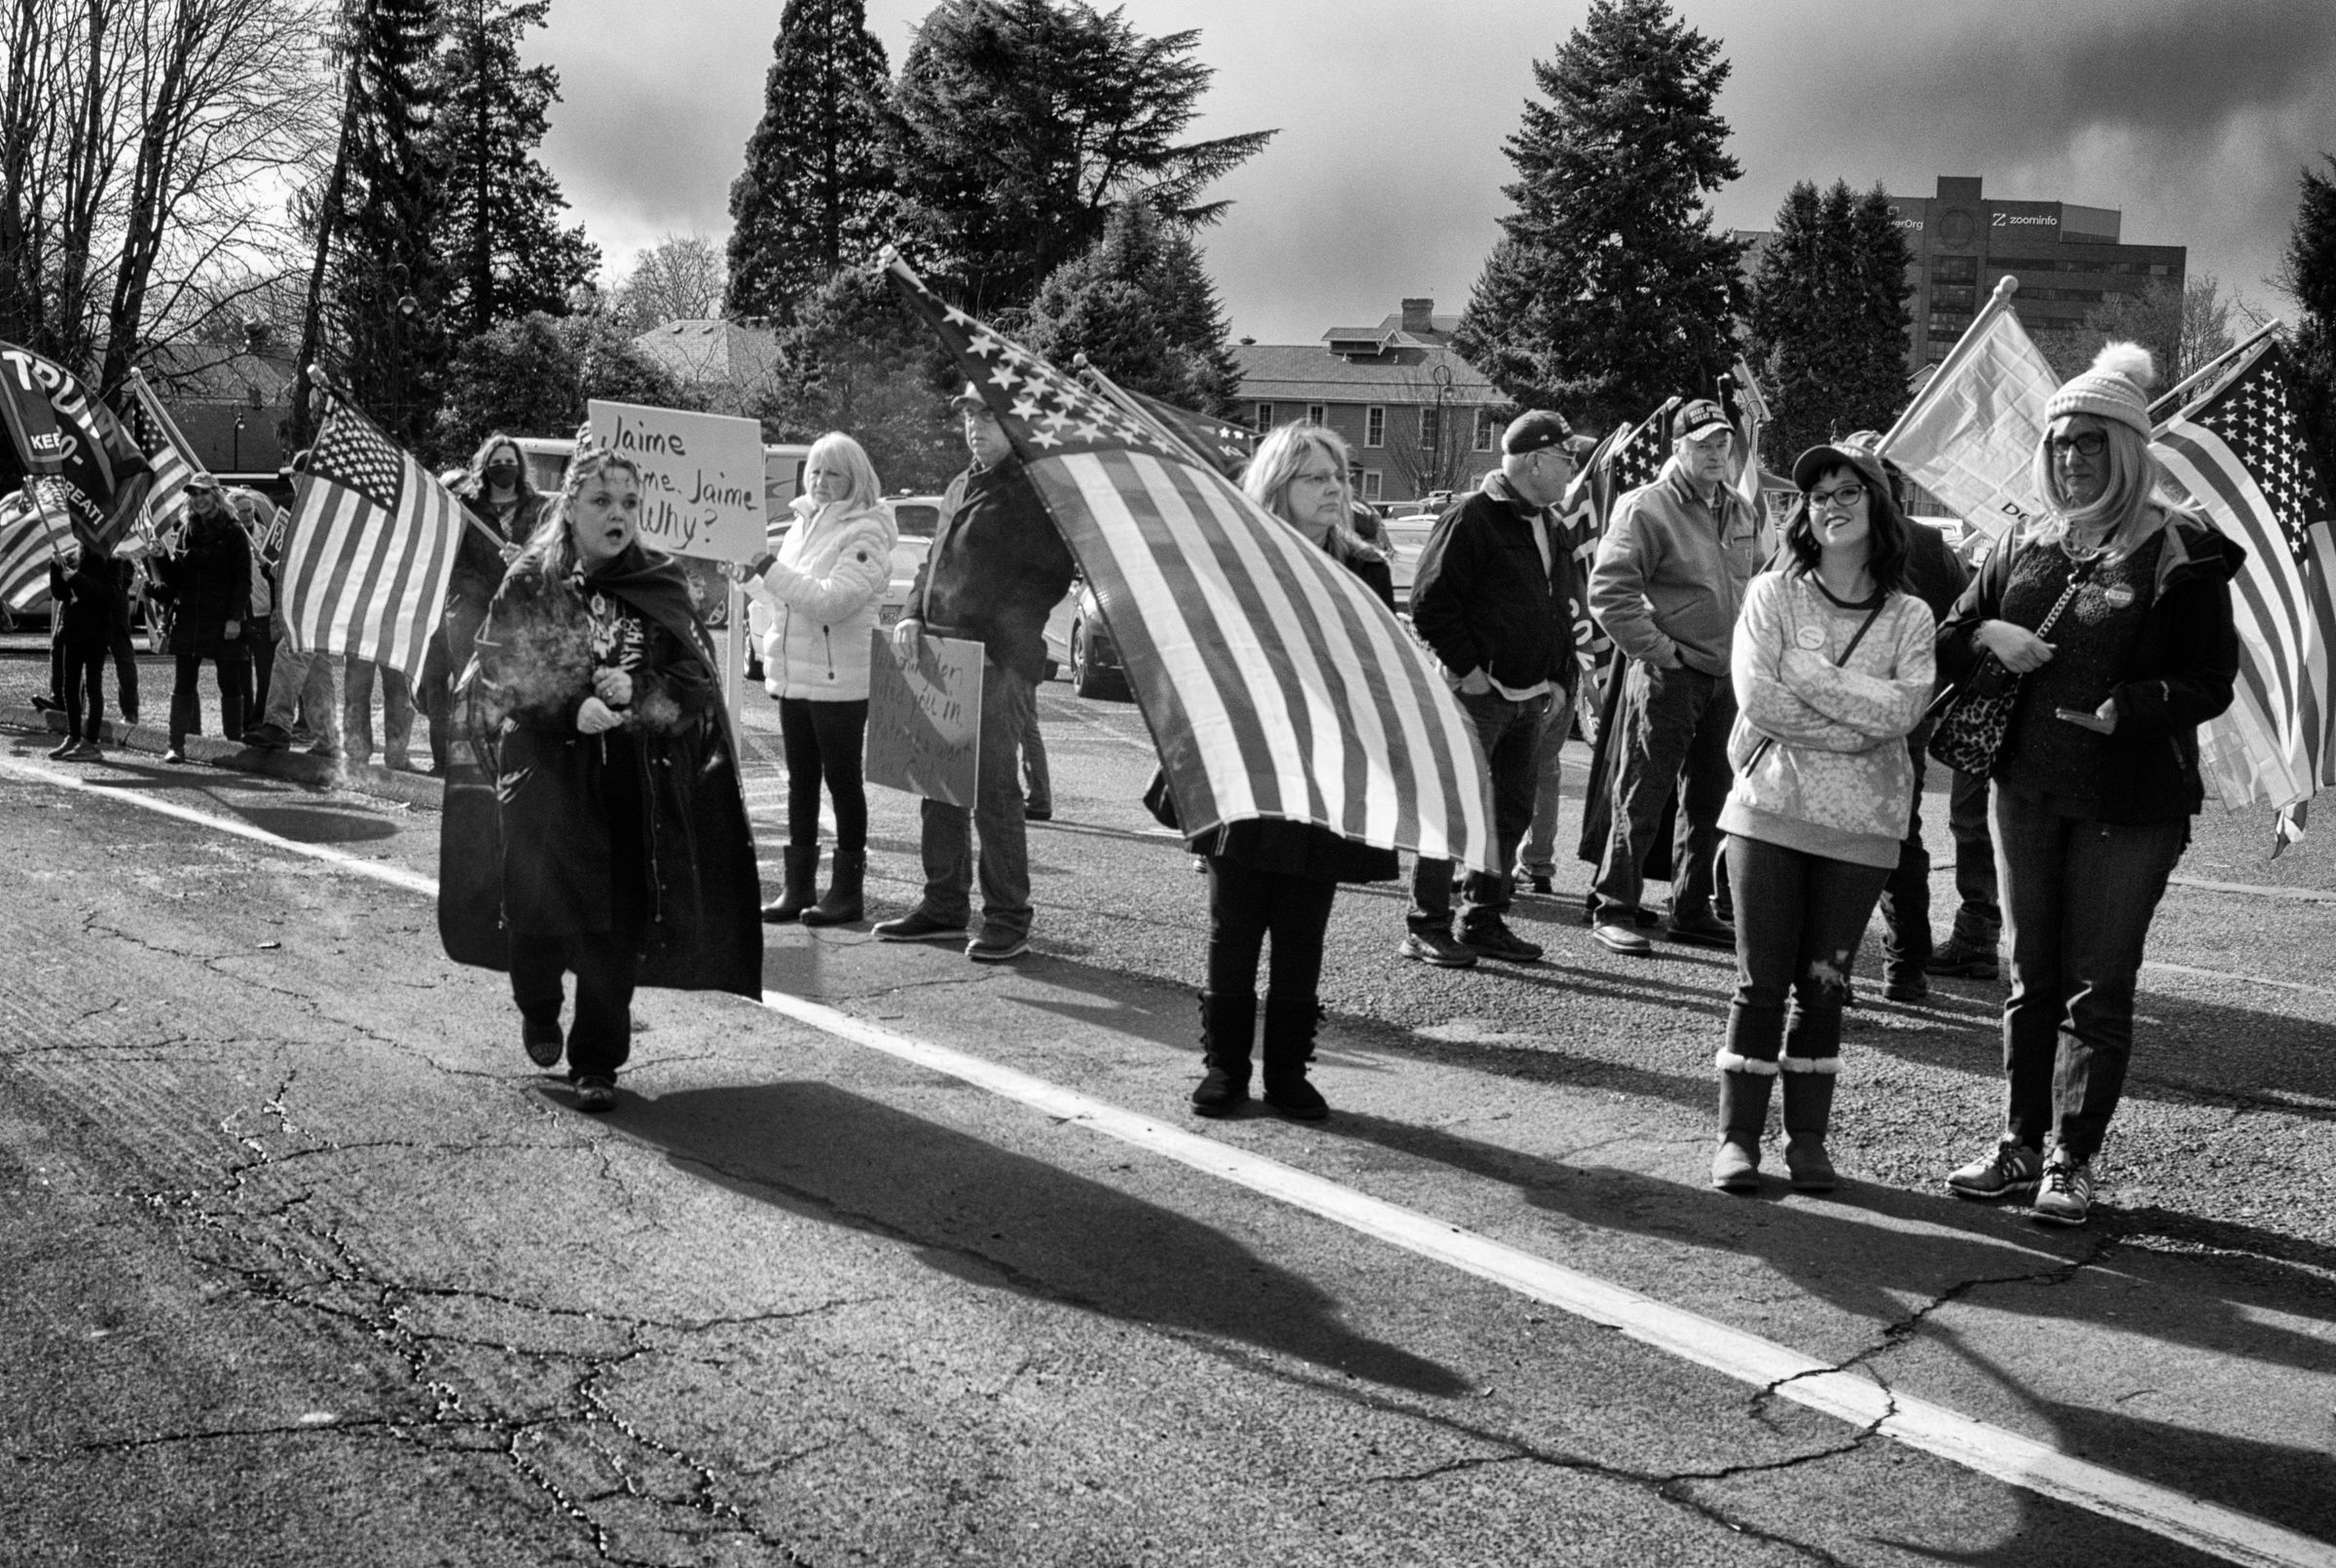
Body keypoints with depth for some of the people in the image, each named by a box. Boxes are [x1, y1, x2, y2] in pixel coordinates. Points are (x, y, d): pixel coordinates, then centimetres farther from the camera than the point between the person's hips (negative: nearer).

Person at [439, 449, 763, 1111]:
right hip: (547, 776, -1)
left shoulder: (662, 588, 4)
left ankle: (597, 1061, 13)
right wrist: (572, 711, -16)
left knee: (620, 916, -2)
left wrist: (636, 694, -16)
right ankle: (538, 1010, 34)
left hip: (637, 781, 1)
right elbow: (497, 682, -2)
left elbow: (698, 682, 2)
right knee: (538, 904, 0)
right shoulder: (529, 586, 0)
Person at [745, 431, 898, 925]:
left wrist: (767, 569, -23)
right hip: (793, 675, 7)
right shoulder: (803, 524, 13)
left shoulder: (865, 534, -10)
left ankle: (847, 889, 9)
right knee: (800, 782, 11)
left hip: (840, 679, -7)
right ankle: (798, 885, 17)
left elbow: (831, 600, -22)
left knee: (843, 782, 2)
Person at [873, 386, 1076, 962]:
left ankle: (1007, 919, 2)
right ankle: (944, 905, 22)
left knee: (993, 788, -6)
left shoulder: (1031, 492, -8)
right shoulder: (968, 486, 20)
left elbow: (1053, 576, -12)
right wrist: (914, 615, 8)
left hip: (999, 664, -9)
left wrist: (994, 628, -14)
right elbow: (936, 560, 25)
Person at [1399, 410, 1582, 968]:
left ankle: (1484, 921, 21)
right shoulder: (1471, 520, -10)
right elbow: (1429, 603, -14)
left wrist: (1558, 678, 14)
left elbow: (1561, 609, 25)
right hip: (1477, 694, -8)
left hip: (1530, 700, 8)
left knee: (1511, 813, 11)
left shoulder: (1550, 528, 17)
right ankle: (1426, 927, -1)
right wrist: (1467, 669, -15)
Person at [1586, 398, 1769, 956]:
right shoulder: (1646, 508, -10)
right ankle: (1613, 910, 6)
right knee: (1641, 799, -3)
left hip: (1726, 678, 7)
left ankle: (1692, 911, 24)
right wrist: (1657, 650, -16)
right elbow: (1609, 592, -16)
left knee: (1708, 799, 13)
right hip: (1666, 678, -7)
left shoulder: (1741, 512, 13)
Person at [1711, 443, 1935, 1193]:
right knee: (1761, 981, 0)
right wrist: (1858, 723, -9)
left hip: (1860, 823, 2)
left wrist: (1807, 672, -13)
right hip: (1771, 808, -1)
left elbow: (1906, 707, -12)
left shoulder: (1910, 618, 5)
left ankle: (1808, 1137, 18)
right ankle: (1738, 1136, 8)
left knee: (1824, 984, 7)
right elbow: (1756, 695, -11)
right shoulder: (1773, 594, 1)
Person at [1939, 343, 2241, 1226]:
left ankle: (2071, 1164, 10)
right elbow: (1944, 642, 14)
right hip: (2027, 786, 5)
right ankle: (2020, 1147, 21)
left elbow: (2211, 684, -9)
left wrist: (2127, 707, -25)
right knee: (2031, 977, 12)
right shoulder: (2029, 548, 8)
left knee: (2098, 988, 1)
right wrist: (1987, 635, -7)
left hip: (2130, 801, -5)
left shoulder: (2181, 555, -7)